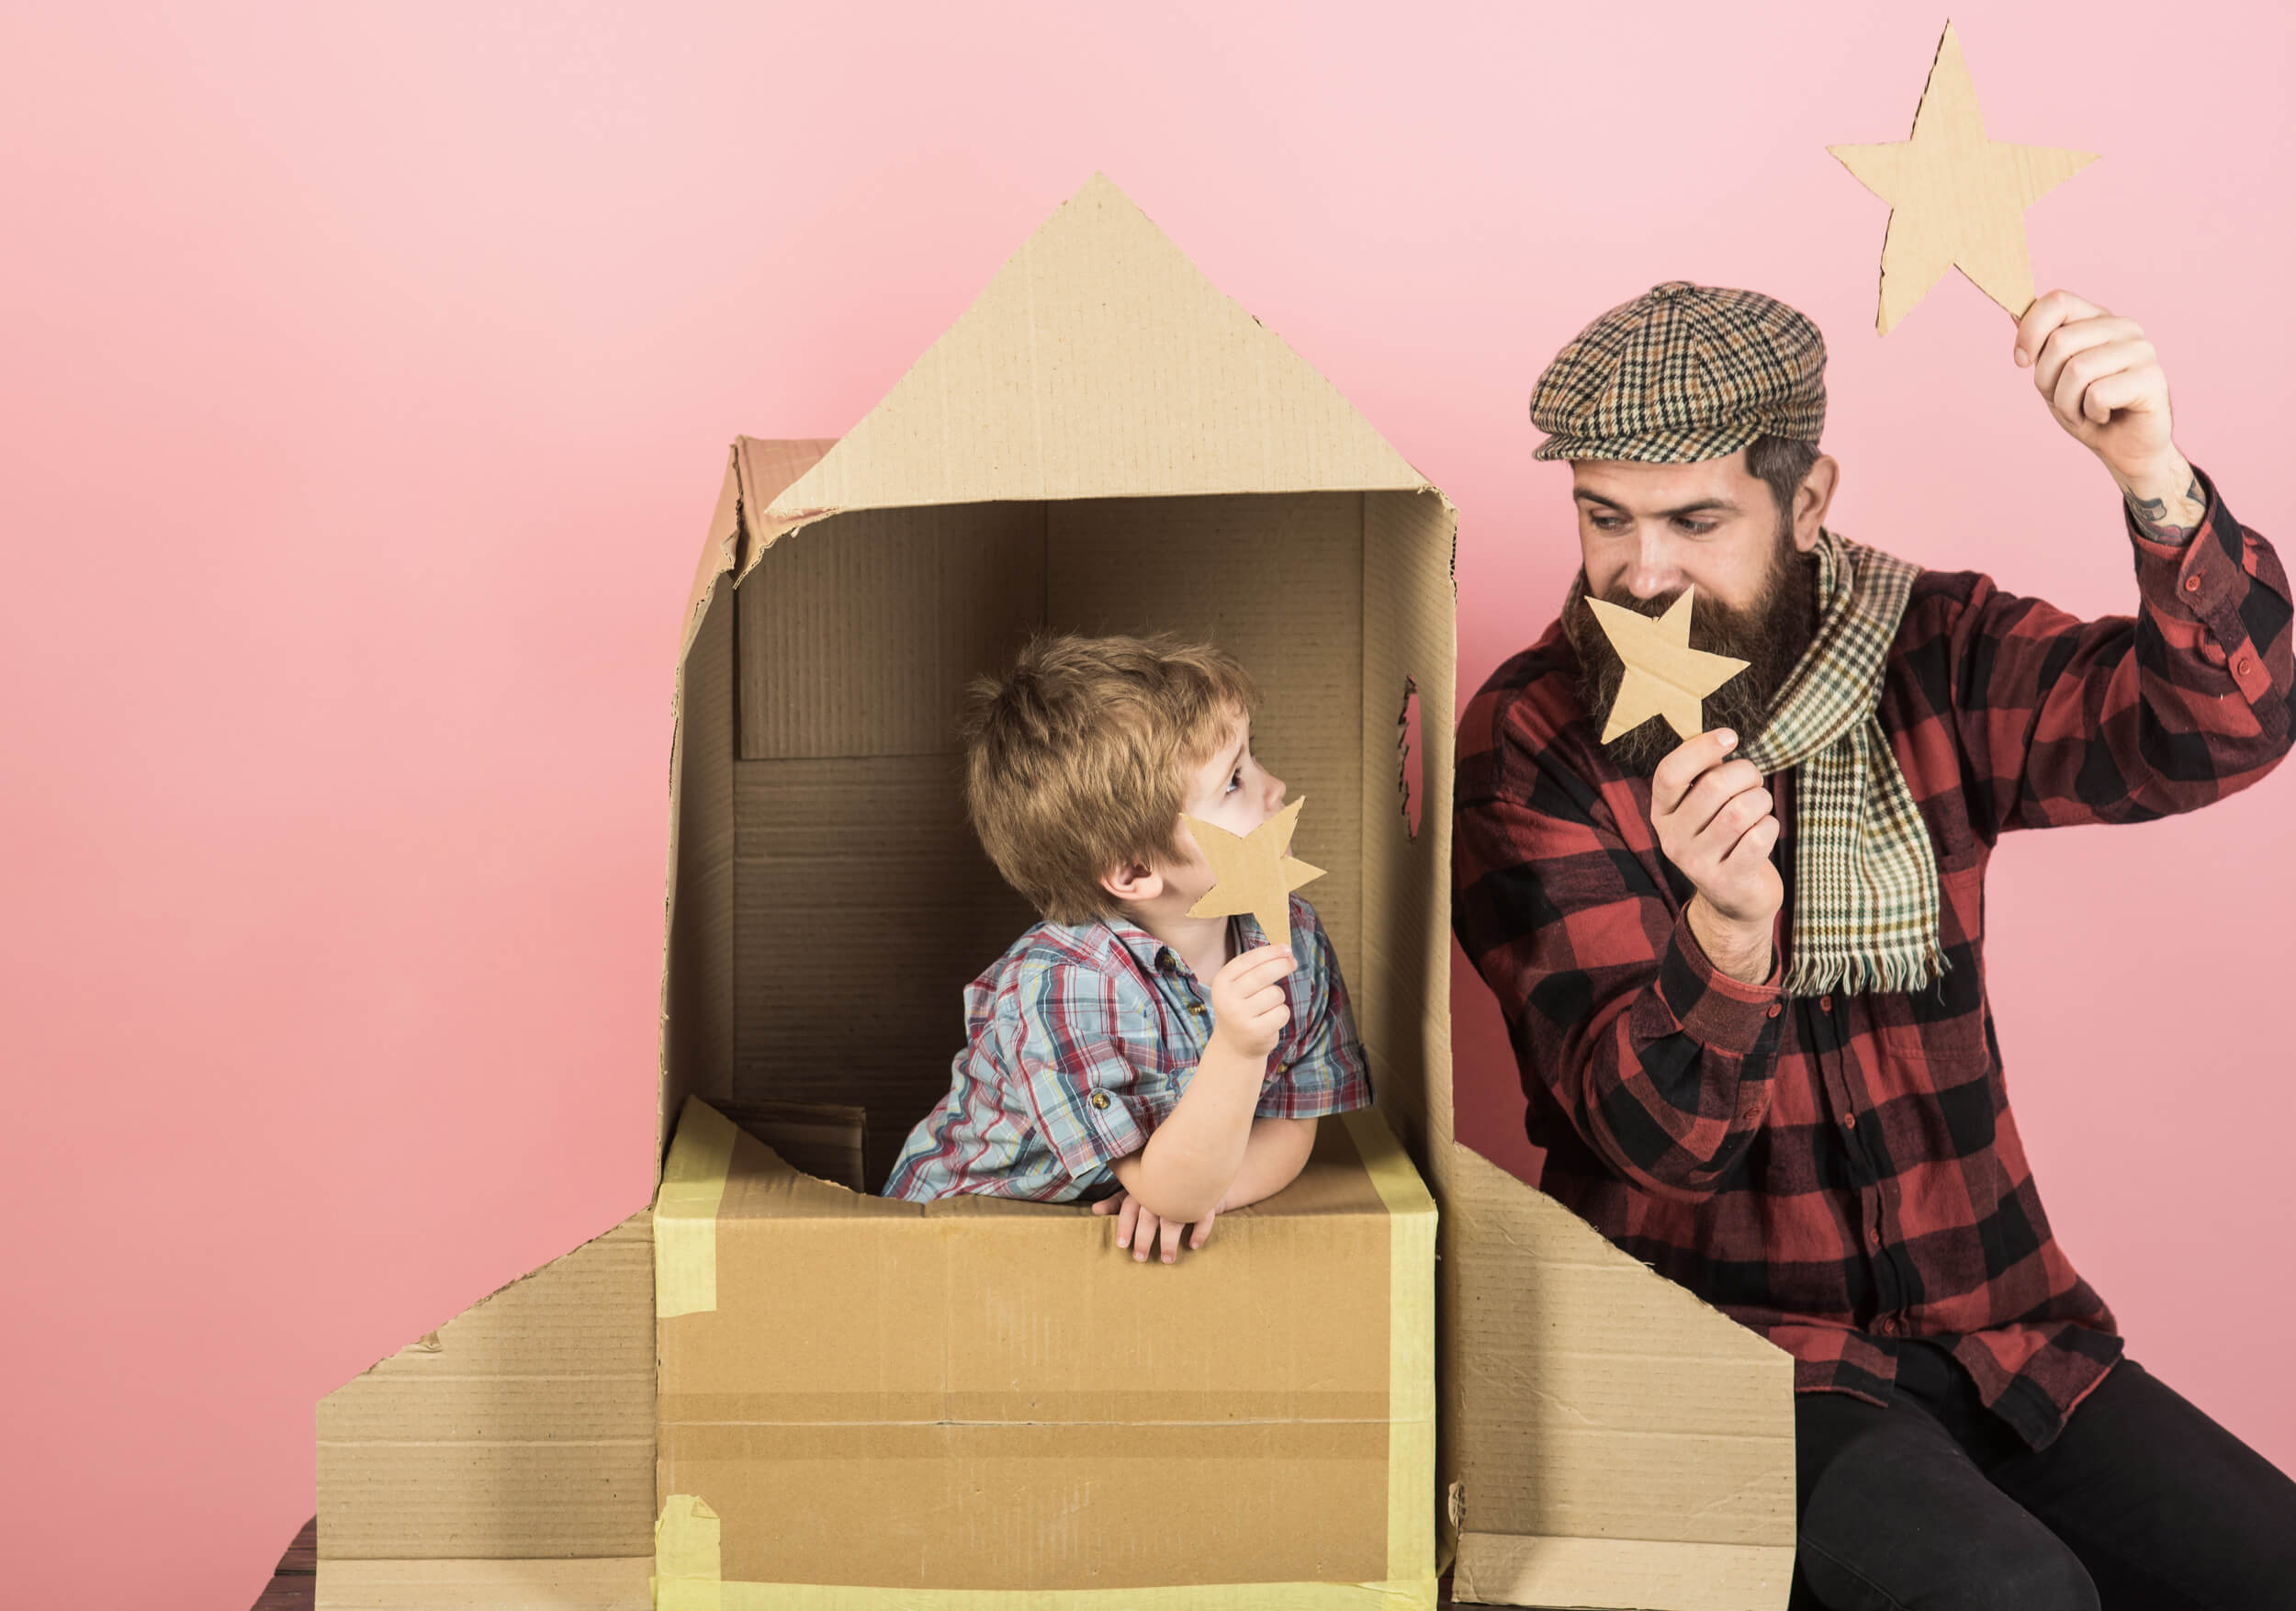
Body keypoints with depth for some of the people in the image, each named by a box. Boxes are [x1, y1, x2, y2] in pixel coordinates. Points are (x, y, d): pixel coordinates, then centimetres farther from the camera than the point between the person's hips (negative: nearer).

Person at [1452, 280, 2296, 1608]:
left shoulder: (1929, 655, 1)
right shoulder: (1532, 740, -10)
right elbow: (1658, 1135, -17)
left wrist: (2157, 486, -31)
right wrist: (1729, 932, -38)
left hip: (1996, 1321, 4)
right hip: (1733, 1340, -4)